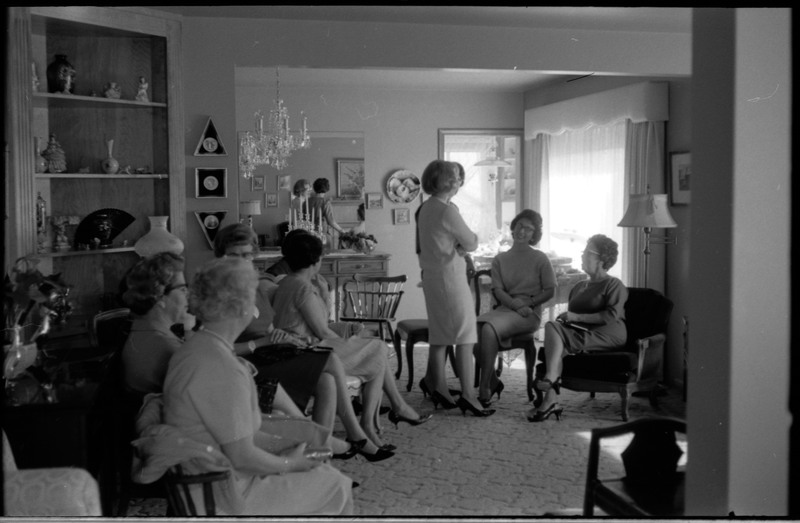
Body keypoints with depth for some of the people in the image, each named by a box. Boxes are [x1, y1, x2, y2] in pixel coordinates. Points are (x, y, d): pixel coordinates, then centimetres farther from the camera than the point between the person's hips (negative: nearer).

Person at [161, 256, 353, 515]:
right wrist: (287, 463, -7)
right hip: (223, 497, -10)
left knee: (325, 471, 18)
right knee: (336, 487, 0)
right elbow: (242, 456, -25)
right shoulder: (222, 370, -28)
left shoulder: (196, 347, 5)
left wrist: (280, 443, 7)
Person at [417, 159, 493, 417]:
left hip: (431, 276, 9)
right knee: (465, 335, -6)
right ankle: (467, 394, -6)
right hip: (450, 276, -9)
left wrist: (458, 247, -1)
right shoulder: (447, 210, -17)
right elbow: (472, 243, -12)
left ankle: (437, 384, 20)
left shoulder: (426, 208, 11)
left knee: (440, 334, 14)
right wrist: (467, 244, 9)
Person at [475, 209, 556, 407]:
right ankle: (493, 382, -10)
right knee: (473, 328, -28)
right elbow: (498, 291, 4)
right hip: (504, 309, 4)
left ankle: (484, 390, -26)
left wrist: (528, 304, -9)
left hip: (530, 314, -4)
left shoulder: (540, 259, 7)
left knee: (489, 328, -33)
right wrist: (518, 306, -13)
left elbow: (550, 290, 6)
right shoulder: (500, 259, 14)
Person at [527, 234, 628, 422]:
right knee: (552, 326, -26)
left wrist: (577, 317, -12)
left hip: (608, 334, -6)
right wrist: (564, 318, 4)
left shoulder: (614, 285, 5)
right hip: (580, 331, 6)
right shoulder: (579, 287, 29)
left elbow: (611, 316, -10)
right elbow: (571, 313, 29)